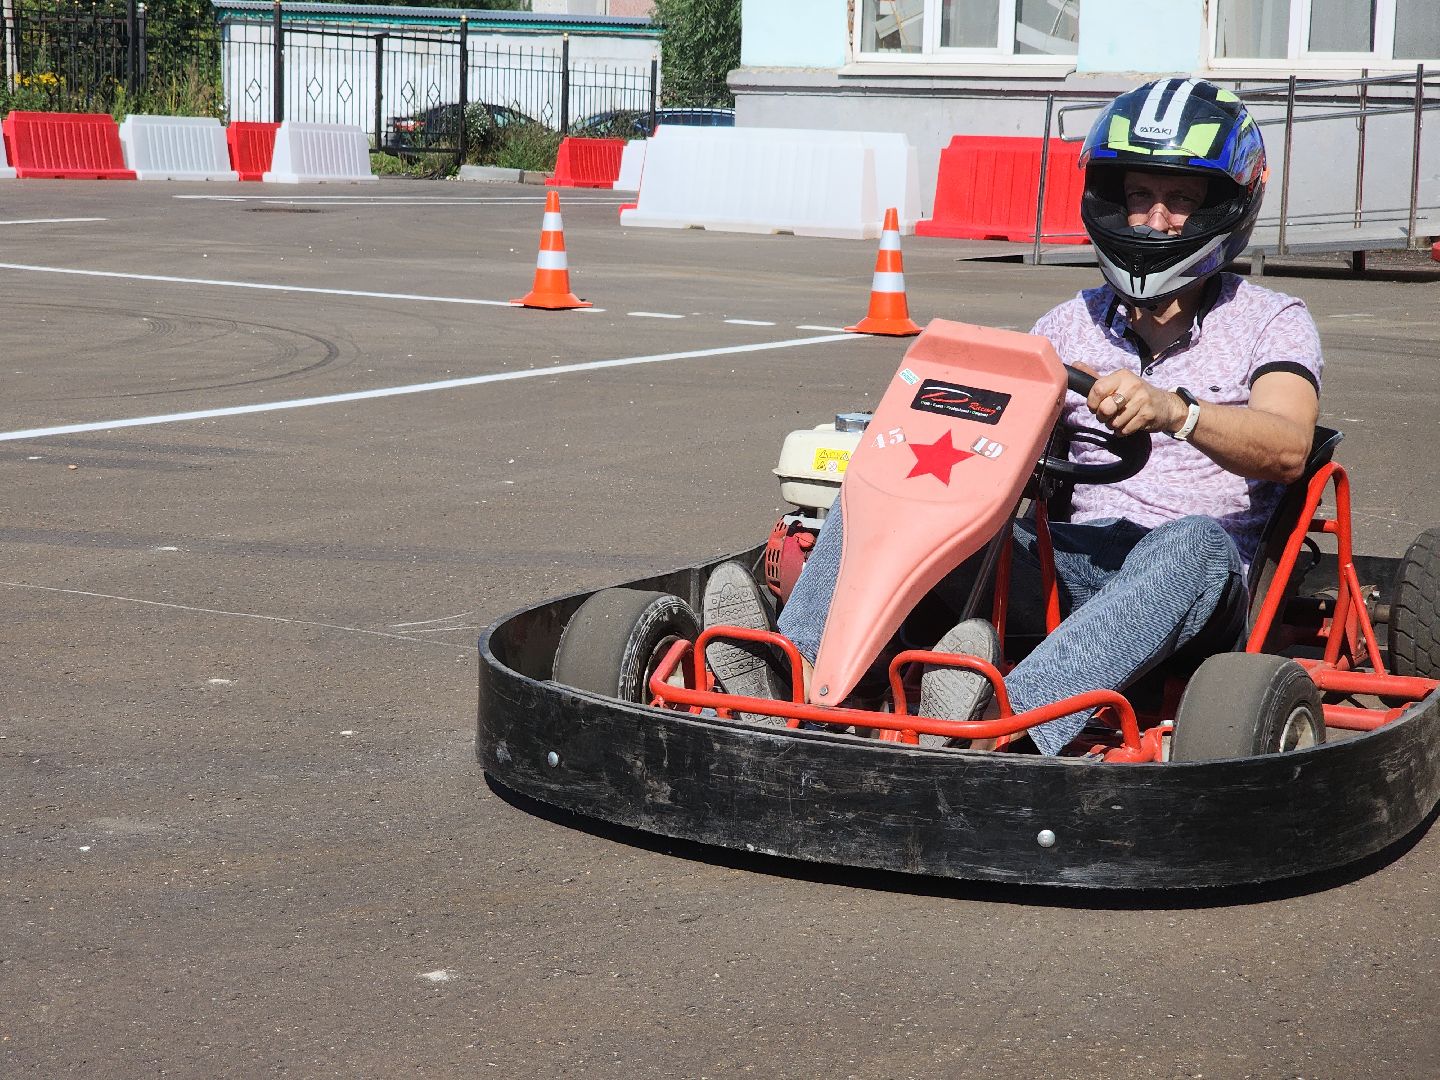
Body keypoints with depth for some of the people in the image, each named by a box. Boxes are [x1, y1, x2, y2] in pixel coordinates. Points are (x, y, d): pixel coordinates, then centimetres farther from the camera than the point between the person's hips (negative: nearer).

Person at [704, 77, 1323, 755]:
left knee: (1193, 542, -39)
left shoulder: (1270, 323, 6)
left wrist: (1174, 410, -33)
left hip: (1190, 571, -4)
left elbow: (1288, 449, -14)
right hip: (1067, 559, 4)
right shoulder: (1071, 324, 18)